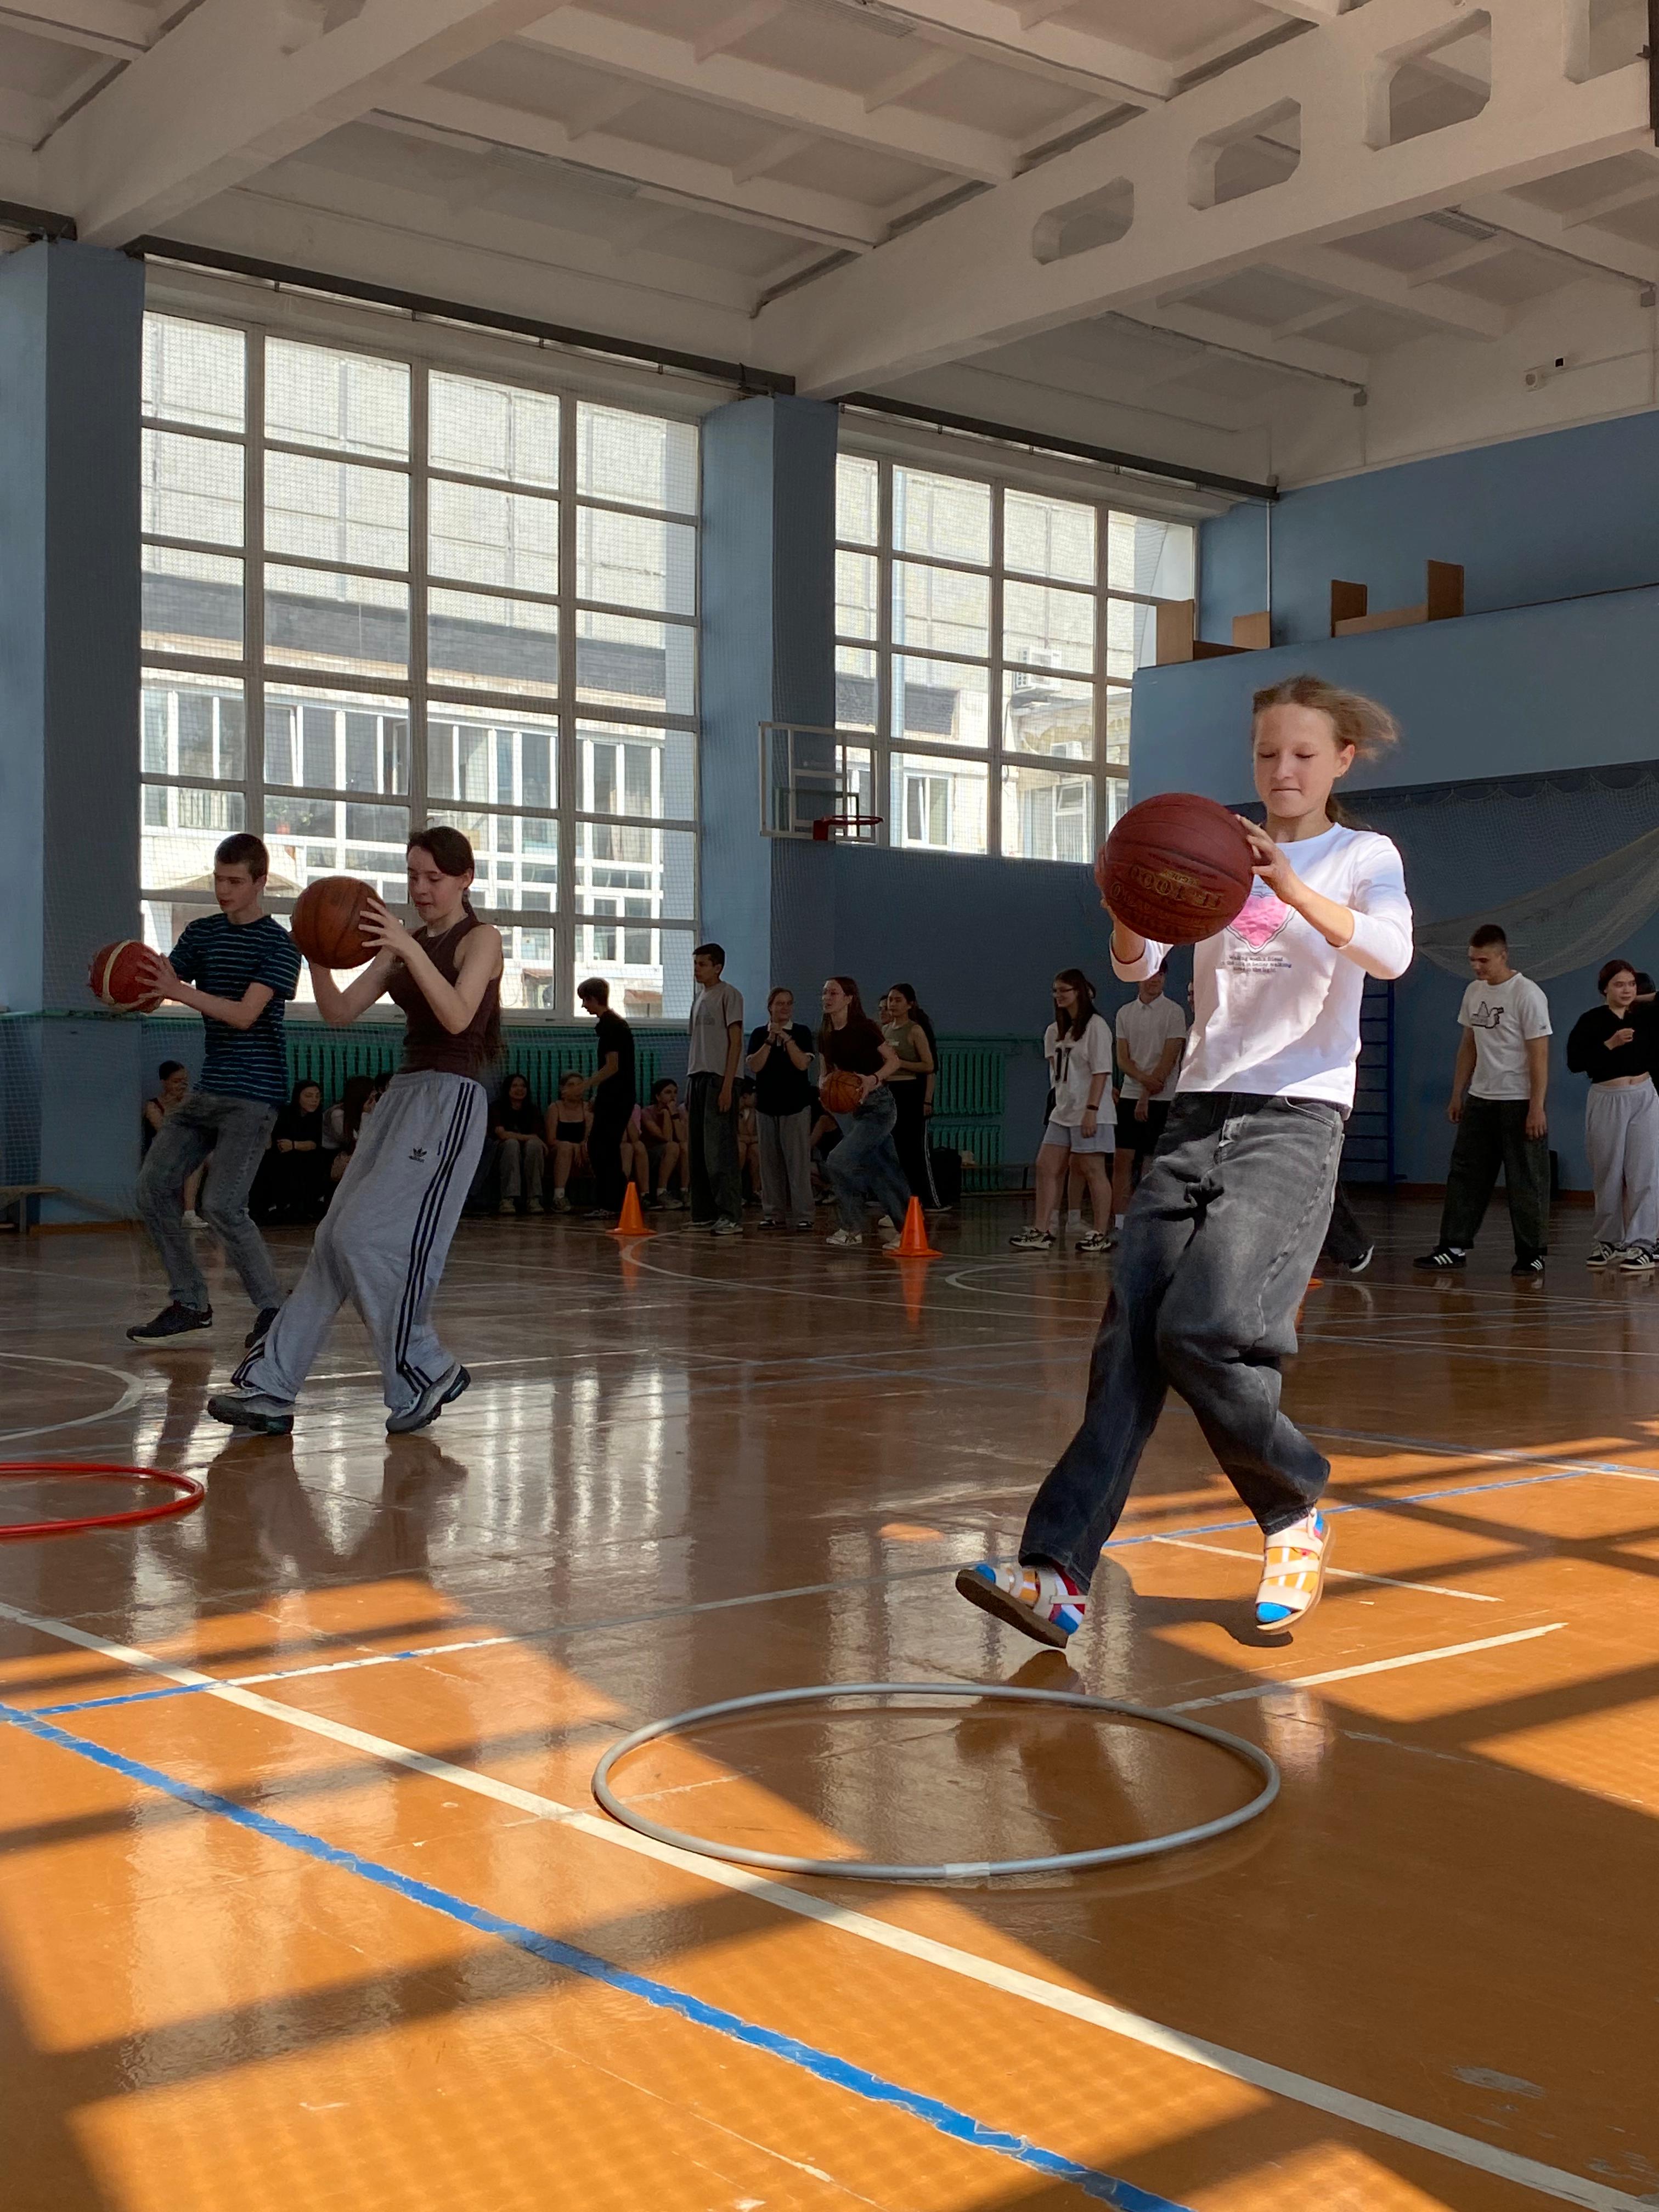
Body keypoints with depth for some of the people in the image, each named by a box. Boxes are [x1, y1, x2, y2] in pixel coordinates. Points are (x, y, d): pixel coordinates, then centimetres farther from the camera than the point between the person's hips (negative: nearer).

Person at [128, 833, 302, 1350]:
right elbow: (159, 984, 4)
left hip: (253, 1093, -7)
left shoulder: (278, 945, -9)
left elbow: (245, 1015, -20)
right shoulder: (202, 933, 10)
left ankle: (271, 1308, -2)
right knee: (154, 1187, 5)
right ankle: (189, 1303, 15)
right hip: (208, 1089, 7)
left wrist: (179, 990, -32)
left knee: (222, 1205, -16)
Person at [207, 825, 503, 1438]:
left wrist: (410, 949, -29)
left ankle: (425, 1371, 1)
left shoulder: (480, 939, -4)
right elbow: (341, 1011, 9)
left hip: (451, 1099, -8)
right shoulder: (402, 944, 16)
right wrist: (317, 958, -9)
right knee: (333, 1242, 4)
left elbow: (457, 1016, -20)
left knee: (367, 1235, -14)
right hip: (403, 1094, 8)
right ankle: (271, 1388, 6)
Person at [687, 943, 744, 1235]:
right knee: (697, 1150, 8)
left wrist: (727, 1086, -17)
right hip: (697, 1077, 8)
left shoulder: (729, 995, -4)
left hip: (720, 1079, -8)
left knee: (719, 1150, -11)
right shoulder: (699, 998, 19)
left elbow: (736, 1041, -10)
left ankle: (731, 1216, -10)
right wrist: (689, 1085, 17)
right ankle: (704, 1215, 14)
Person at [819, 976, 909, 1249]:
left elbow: (893, 1060, -7)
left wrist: (874, 1079, -24)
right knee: (883, 1170, 8)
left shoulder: (864, 1028, -11)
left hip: (878, 1106, -6)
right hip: (850, 1108, 6)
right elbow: (826, 1074, 17)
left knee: (839, 1162, -17)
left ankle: (853, 1227, -3)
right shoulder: (825, 1035, 8)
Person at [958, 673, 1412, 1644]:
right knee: (1129, 1337, -7)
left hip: (1298, 1118, -4)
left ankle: (1298, 1512, 7)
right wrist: (1129, 907, -21)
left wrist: (1292, 889, -31)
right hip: (1199, 1113, 4)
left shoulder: (1363, 856, 5)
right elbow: (1137, 965, 2)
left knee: (1202, 1331, -19)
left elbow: (1391, 953, -16)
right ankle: (1059, 1575, -12)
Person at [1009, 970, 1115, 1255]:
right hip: (1062, 1111, 8)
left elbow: (1101, 1072, -14)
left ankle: (1102, 1234, 5)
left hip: (1089, 1113, -8)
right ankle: (1041, 1231, 6)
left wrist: (1092, 1109, -19)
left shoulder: (1096, 1026, -9)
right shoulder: (1056, 1031, 15)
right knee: (1047, 1167, 3)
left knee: (1094, 1170, -2)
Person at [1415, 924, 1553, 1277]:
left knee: (1526, 1181, -1)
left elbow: (1539, 1054, -14)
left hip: (1519, 1102, -7)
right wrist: (1457, 1095, 17)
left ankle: (1532, 1254, 6)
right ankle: (1455, 1247, 11)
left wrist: (1537, 1108, -18)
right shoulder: (1474, 992, 10)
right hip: (1479, 1099, 7)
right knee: (1465, 1174, 6)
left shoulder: (1527, 994, -12)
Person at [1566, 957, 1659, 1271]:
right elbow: (1574, 1061, -10)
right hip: (1606, 1102, -1)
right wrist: (1610, 1044, -18)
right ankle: (1607, 1241, 20)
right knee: (1608, 1175, 7)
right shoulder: (1591, 1021, -3)